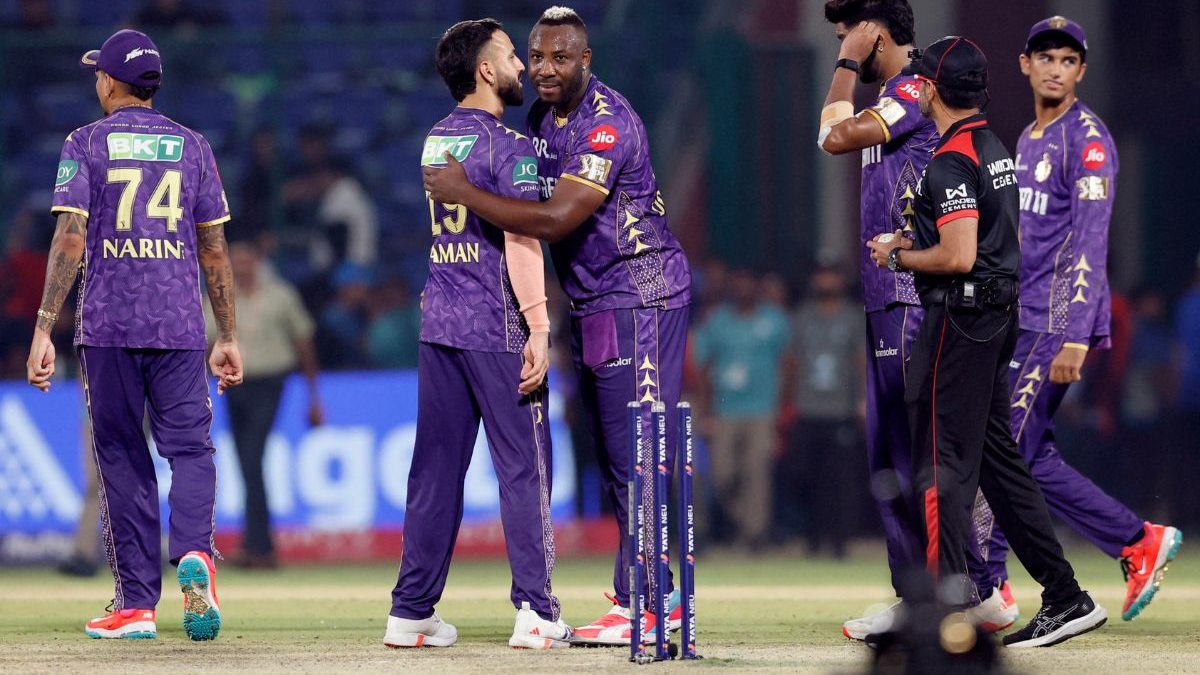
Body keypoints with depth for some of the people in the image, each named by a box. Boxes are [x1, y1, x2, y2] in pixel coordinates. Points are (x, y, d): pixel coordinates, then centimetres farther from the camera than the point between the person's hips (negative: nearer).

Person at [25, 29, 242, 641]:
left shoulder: (86, 144, 1)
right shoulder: (192, 147, 10)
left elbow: (70, 240, -8)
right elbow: (215, 250, 9)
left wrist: (44, 329, -9)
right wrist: (228, 337, 14)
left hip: (108, 325, -2)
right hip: (179, 327, 2)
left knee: (121, 457, 4)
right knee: (190, 446, 3)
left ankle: (137, 603, 3)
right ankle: (194, 554, -26)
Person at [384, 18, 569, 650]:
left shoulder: (436, 141, 14)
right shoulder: (508, 145, -10)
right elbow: (520, 238, -18)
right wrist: (538, 328, -21)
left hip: (437, 322, 7)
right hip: (496, 326, -7)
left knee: (435, 466, 9)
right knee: (523, 465, -1)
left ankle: (411, 611, 8)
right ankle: (535, 612, -4)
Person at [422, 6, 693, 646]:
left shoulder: (606, 125, -20)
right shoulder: (542, 117, 10)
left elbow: (555, 220, -28)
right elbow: (530, 213, 21)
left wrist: (464, 193, -20)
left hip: (639, 299, -10)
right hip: (589, 306, 10)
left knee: (636, 456, -10)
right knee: (614, 459, 11)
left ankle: (639, 605, -9)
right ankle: (655, 595, 17)